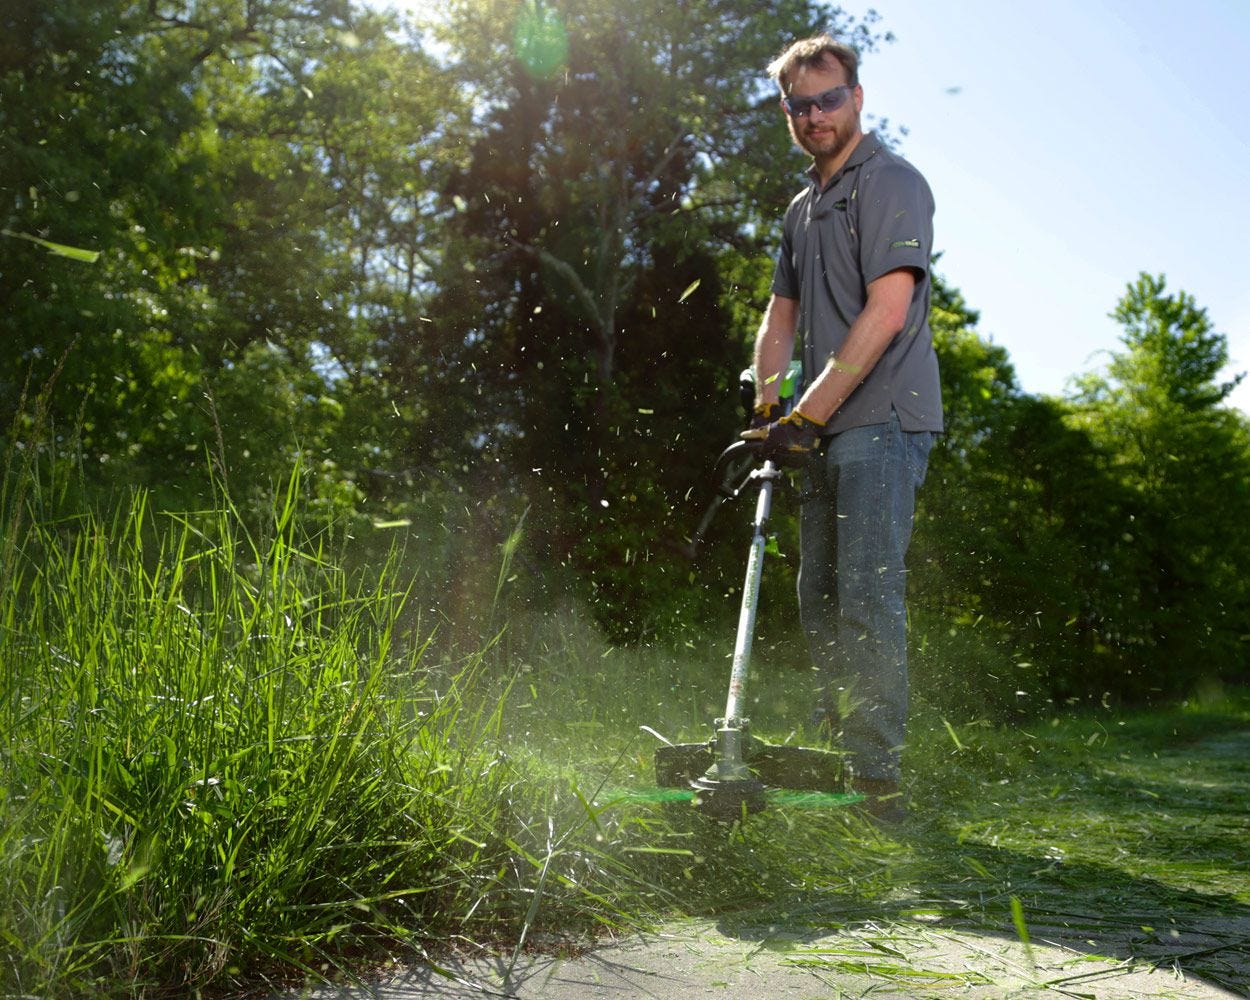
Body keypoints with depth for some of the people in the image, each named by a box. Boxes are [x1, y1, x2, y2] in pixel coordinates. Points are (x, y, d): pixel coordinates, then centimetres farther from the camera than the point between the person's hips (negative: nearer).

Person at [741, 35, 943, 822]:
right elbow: (782, 315, 21)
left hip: (883, 419, -9)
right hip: (825, 431, 9)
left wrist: (808, 415, -20)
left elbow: (886, 313, -18)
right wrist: (768, 403, 3)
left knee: (866, 595, -14)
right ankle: (837, 753, 21)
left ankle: (879, 776, -10)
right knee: (820, 596, 11)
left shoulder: (892, 183, -7)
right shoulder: (803, 209, 20)